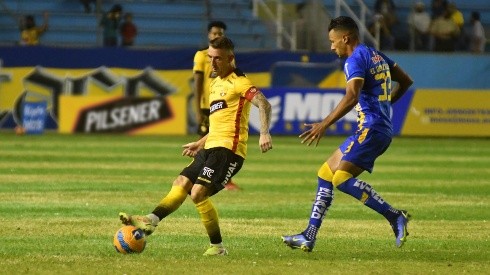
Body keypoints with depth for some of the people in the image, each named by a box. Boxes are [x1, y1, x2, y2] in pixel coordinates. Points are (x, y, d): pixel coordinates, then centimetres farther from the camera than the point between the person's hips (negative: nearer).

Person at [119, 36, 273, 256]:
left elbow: (263, 104, -23)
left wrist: (264, 133, -38)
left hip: (229, 149, -10)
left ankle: (217, 246, -10)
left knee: (198, 193, -18)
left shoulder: (239, 83, -8)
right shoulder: (215, 84, 21)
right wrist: (200, 144, 33)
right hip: (211, 147, 10)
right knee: (181, 184, 2)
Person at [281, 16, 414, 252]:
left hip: (372, 129, -10)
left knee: (342, 179, -21)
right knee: (325, 174, 11)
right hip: (380, 129, 10)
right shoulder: (377, 56, 18)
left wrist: (324, 125, -28)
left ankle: (394, 216, -21)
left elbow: (351, 97, -25)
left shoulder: (355, 60, -11)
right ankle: (309, 236, 10)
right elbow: (405, 81, 26)